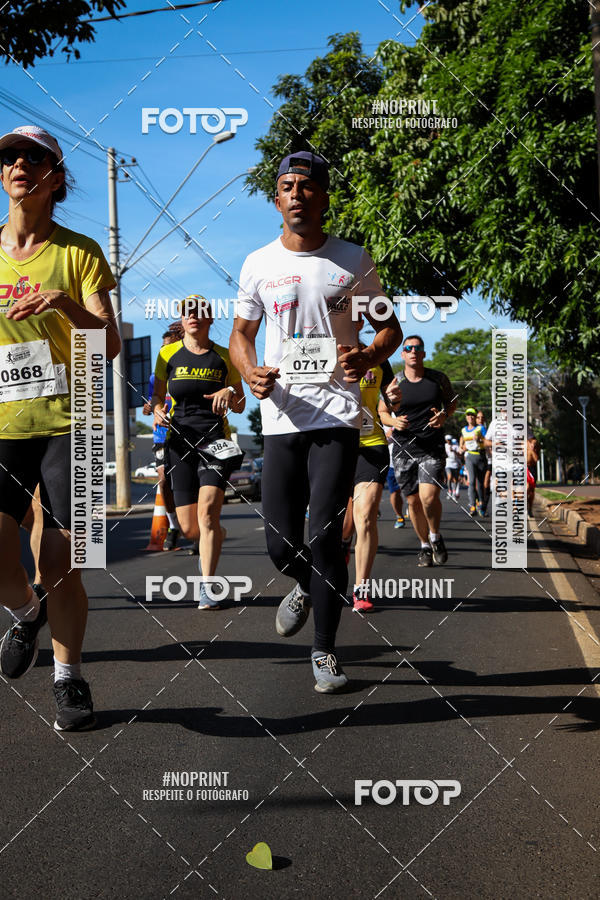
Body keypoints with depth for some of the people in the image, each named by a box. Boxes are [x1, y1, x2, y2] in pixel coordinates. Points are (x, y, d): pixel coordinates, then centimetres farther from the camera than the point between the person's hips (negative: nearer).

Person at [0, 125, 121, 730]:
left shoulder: (78, 252, 3)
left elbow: (111, 345, -6)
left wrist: (66, 304, -24)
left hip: (66, 424, -2)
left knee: (61, 565, -2)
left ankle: (68, 677, 19)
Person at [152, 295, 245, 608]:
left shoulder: (224, 357, 7)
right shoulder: (168, 354, 8)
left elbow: (240, 406, 13)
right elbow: (157, 395, 16)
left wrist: (230, 393, -9)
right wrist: (157, 410, -6)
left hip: (215, 440, -1)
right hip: (179, 441, 1)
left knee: (207, 510, -20)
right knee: (189, 528, 0)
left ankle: (208, 587, -11)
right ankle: (217, 536, 37)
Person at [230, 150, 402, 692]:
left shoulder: (353, 261, 4)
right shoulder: (259, 264, 9)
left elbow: (390, 326, 11)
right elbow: (241, 333, 16)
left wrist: (369, 357, -12)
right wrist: (250, 372, -6)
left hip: (337, 414, -2)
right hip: (281, 417, 2)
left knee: (325, 534, -11)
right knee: (281, 545, 1)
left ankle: (325, 650, 6)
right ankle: (306, 587, 39)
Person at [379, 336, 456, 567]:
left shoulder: (438, 378, 3)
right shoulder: (394, 383, 2)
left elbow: (452, 400, 18)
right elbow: (381, 412, 11)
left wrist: (445, 414, -3)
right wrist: (394, 421, -11)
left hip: (432, 446, -1)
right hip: (403, 448, 2)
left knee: (429, 496, -18)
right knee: (413, 501, 6)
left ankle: (435, 537, 10)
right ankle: (425, 546, 26)